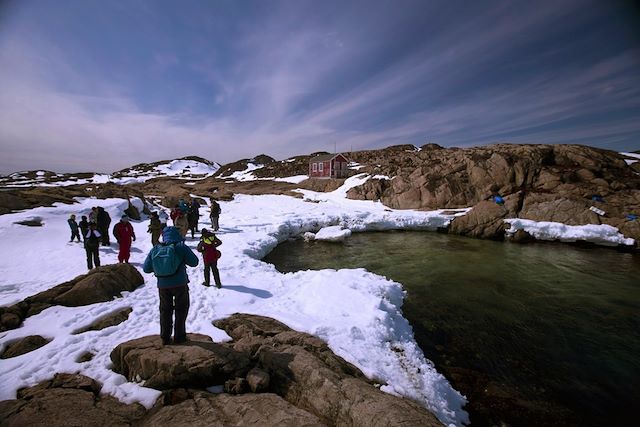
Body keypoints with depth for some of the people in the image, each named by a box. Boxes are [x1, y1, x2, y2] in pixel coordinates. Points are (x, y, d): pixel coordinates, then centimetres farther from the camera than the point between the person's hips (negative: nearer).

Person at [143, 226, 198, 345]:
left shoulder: (155, 249, -1)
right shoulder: (181, 247, -13)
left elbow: (146, 268, 3)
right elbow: (194, 262, -10)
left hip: (162, 285, 3)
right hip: (180, 284, -3)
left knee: (165, 311, 19)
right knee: (181, 310, 14)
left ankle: (165, 338, 26)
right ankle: (179, 336, 20)